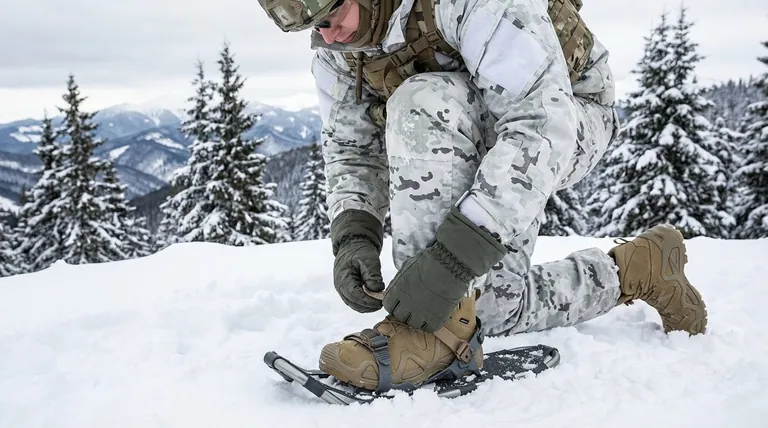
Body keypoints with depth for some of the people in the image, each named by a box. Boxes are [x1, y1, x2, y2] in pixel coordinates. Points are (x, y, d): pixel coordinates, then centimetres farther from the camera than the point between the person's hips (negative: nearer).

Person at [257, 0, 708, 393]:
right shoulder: (334, 41, -13)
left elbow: (542, 123, -41)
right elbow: (352, 148, -8)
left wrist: (452, 256, -47)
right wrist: (352, 236, -28)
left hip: (568, 114, -7)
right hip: (476, 142, 7)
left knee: (424, 104, -36)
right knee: (487, 306, -2)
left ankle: (441, 328, -29)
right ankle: (638, 267, 19)